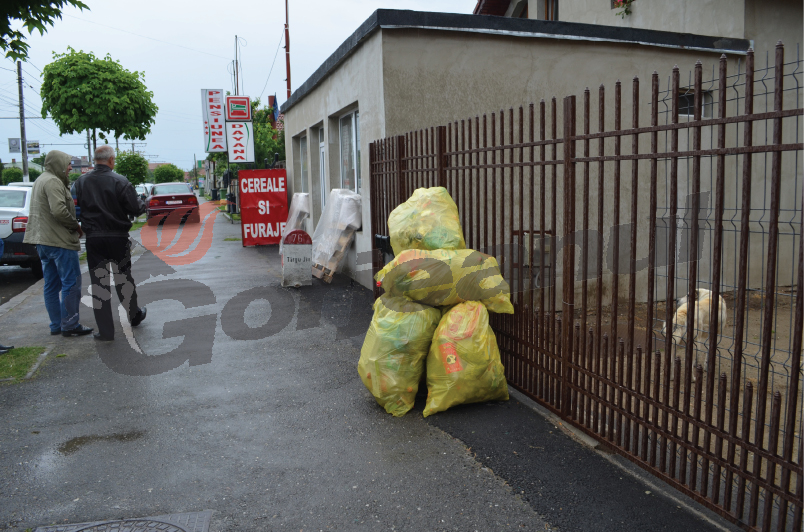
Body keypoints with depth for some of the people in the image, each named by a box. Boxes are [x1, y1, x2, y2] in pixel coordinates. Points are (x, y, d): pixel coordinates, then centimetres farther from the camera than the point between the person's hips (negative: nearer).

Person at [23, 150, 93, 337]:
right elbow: (59, 210, -26)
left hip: (43, 241, 10)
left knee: (51, 285, 12)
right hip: (60, 241, -10)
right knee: (71, 283, -5)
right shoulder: (53, 182, -14)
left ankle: (56, 325, 18)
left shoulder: (41, 180, 19)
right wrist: (76, 225, -12)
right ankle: (69, 325, -2)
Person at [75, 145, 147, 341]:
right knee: (123, 278, 16)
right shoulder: (120, 182, -11)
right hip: (117, 238, -1)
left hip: (93, 239, 2)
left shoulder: (81, 182, -1)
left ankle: (105, 330, 6)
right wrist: (142, 203, 8)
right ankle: (134, 316, 33)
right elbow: (136, 209, -11)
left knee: (98, 282, 5)